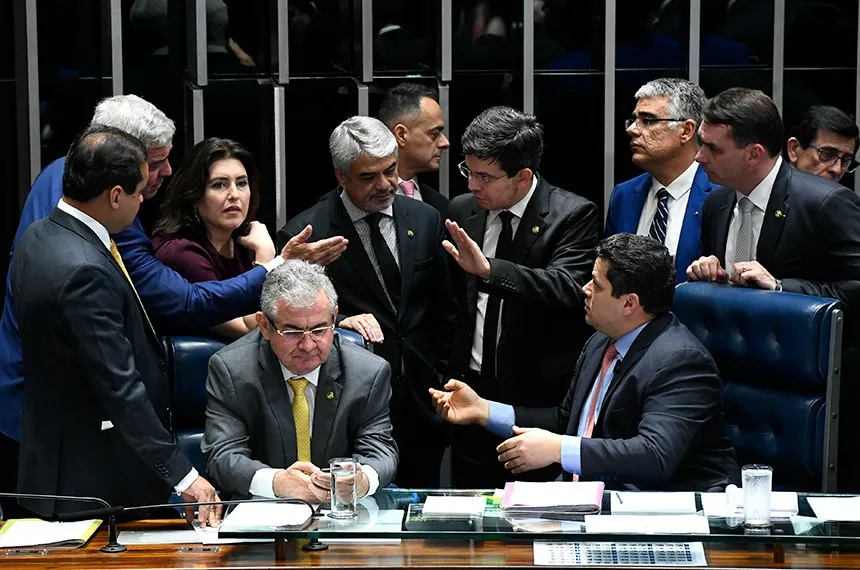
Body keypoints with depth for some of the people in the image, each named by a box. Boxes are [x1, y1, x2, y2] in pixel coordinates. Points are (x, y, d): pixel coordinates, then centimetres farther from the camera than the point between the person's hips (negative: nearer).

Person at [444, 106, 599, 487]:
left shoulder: (573, 215, -9)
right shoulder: (462, 211, 6)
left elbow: (567, 289, -25)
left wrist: (489, 269, -36)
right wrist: (447, 380, 8)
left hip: (541, 397, -4)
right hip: (472, 391, 5)